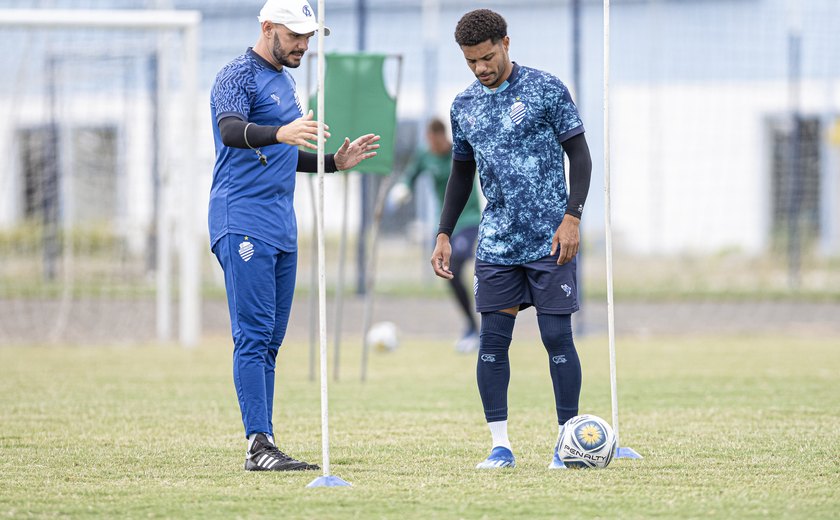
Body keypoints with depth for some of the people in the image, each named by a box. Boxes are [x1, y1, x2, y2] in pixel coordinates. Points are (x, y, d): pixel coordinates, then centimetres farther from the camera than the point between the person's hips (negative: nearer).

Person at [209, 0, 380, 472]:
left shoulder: (284, 81, 21)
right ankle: (260, 444, -18)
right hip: (243, 224, -9)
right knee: (254, 336, -14)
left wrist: (334, 162, 18)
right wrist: (280, 133, -46)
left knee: (270, 342, 8)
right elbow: (231, 131, -27)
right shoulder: (239, 76, -7)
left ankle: (263, 448, 9)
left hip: (282, 228, 9)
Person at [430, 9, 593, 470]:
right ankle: (500, 445, 3)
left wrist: (572, 216, -12)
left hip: (550, 241, -4)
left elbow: (579, 155, -2)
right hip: (496, 244, 4)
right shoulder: (464, 105, 10)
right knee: (492, 339, -2)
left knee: (557, 337, -4)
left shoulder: (545, 89, -4)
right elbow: (461, 173, 20)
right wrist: (444, 235, 13)